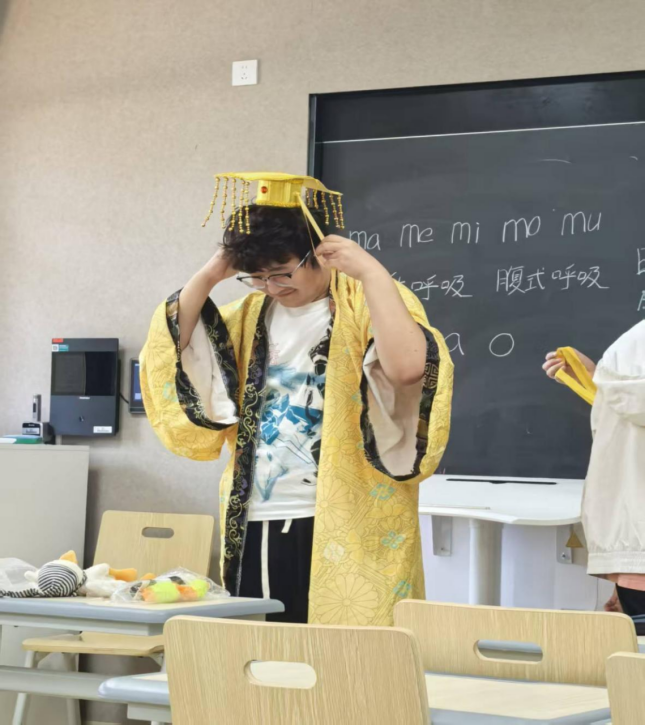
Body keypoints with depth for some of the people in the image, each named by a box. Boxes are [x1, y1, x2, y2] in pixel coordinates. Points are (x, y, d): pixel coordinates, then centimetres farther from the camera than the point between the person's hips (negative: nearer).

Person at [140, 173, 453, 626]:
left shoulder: (368, 304, -6)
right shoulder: (255, 313, 15)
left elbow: (408, 367, -27)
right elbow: (169, 353, 13)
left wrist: (372, 273, -23)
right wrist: (208, 278, 4)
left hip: (340, 529, -6)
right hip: (254, 525, 6)